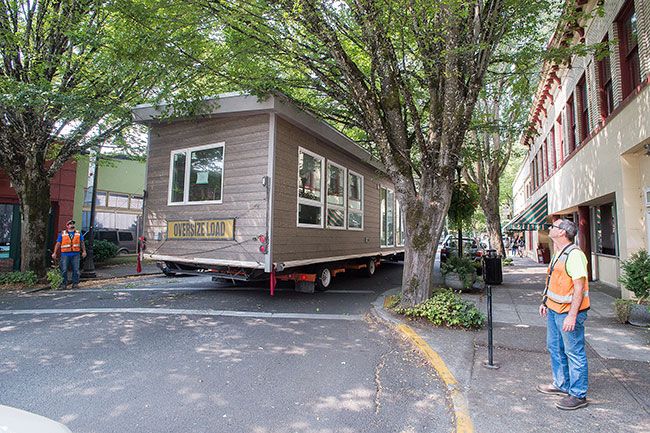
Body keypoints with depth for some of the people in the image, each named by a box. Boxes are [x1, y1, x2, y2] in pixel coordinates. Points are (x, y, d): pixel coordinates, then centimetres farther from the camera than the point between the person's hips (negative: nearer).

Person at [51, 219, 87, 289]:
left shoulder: (78, 233, 13)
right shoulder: (62, 234, 8)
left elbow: (82, 243, 15)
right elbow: (58, 244, 7)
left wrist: (84, 251, 7)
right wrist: (54, 253, 1)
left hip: (75, 254, 1)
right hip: (65, 255, -1)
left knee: (76, 270, 0)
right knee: (64, 270, -1)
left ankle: (75, 283, 7)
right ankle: (64, 284, 7)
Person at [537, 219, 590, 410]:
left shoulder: (574, 255, -19)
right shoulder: (558, 254, 12)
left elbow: (579, 288, -23)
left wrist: (572, 315, -25)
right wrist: (545, 302, 21)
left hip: (568, 312, -10)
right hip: (554, 310, 10)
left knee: (574, 353, 2)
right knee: (555, 348, 19)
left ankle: (578, 395, 15)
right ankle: (561, 385, 34)